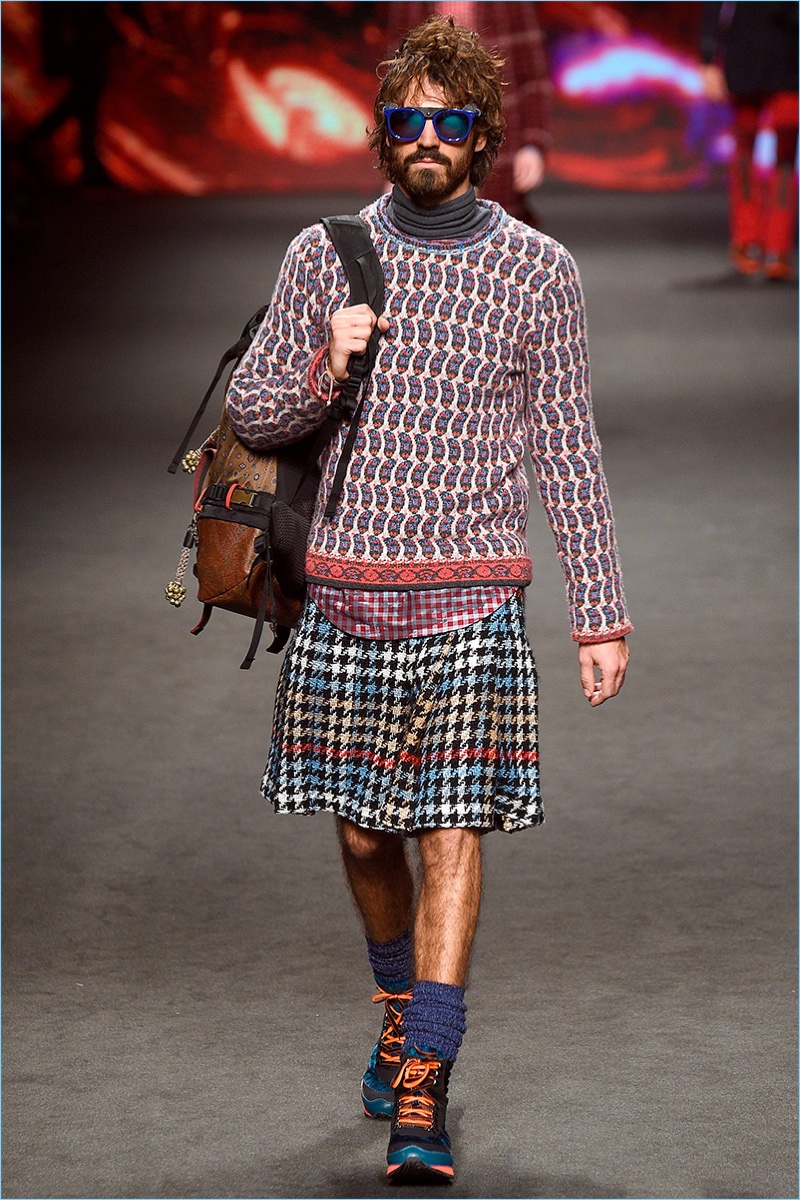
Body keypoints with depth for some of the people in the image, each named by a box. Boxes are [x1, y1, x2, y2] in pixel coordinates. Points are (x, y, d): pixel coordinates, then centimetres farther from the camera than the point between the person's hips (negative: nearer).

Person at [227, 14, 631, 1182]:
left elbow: (568, 452, 7)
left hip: (473, 601, -2)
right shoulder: (324, 256, 6)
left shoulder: (537, 271, 3)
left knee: (453, 834, -9)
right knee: (364, 835, 10)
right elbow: (251, 410, 8)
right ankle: (402, 1007, 38)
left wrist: (603, 615, 5)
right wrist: (323, 367, -14)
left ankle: (422, 1094, -10)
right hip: (344, 593, 2)